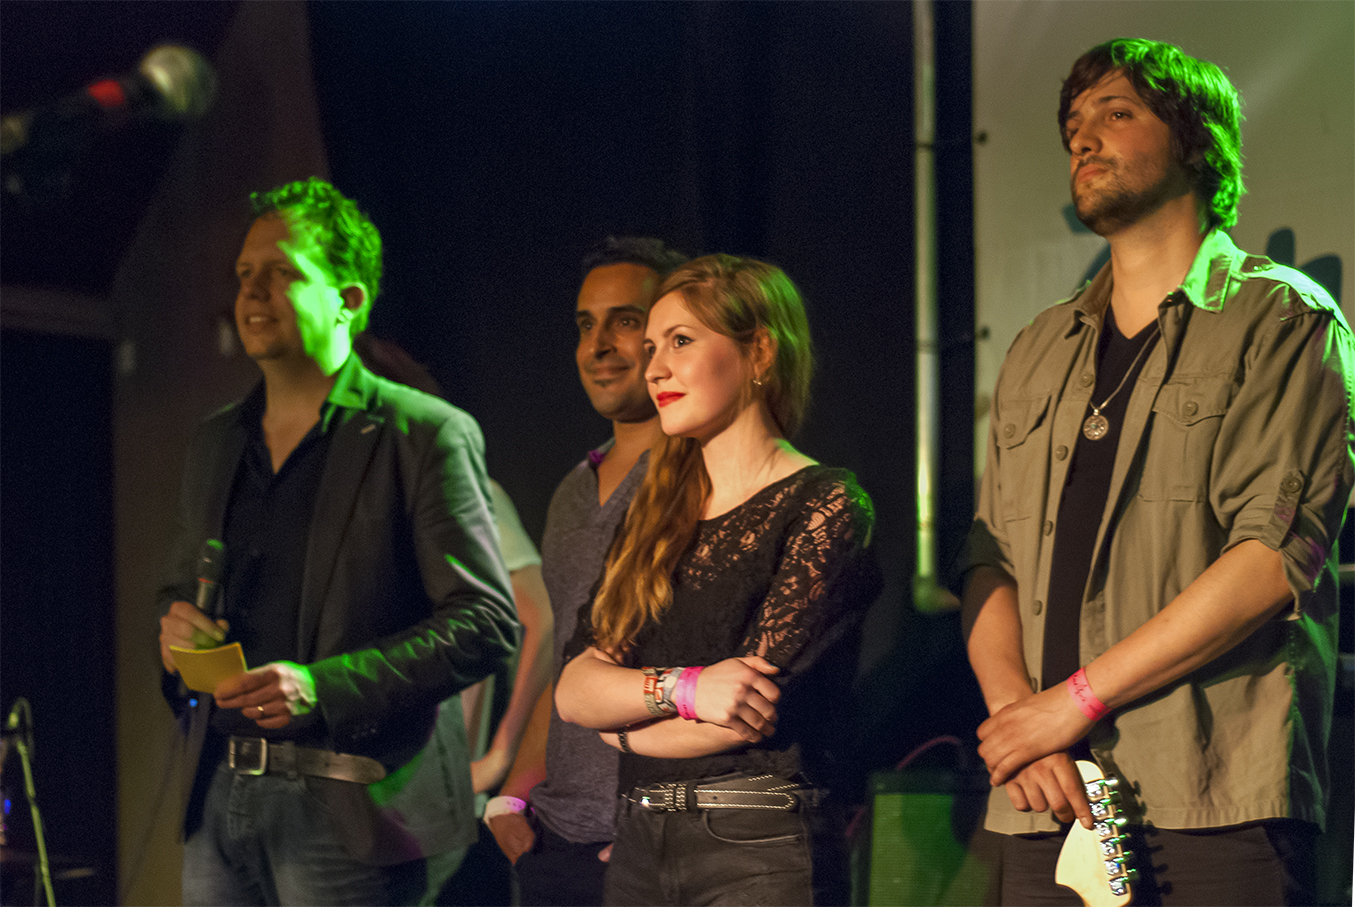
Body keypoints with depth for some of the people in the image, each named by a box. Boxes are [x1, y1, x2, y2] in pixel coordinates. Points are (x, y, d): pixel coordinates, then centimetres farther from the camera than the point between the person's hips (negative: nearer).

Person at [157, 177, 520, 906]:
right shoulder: (215, 443, 16)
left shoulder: (427, 435, -4)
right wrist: (174, 632, 1)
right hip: (218, 796, 6)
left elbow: (486, 621, -10)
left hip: (351, 810, -6)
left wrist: (324, 684, -20)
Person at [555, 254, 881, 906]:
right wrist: (683, 689, -16)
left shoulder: (826, 506, -6)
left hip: (761, 852, -6)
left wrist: (624, 726, 2)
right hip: (637, 847, 6)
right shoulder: (658, 516, 14)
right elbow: (573, 690, 2)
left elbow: (751, 714, -14)